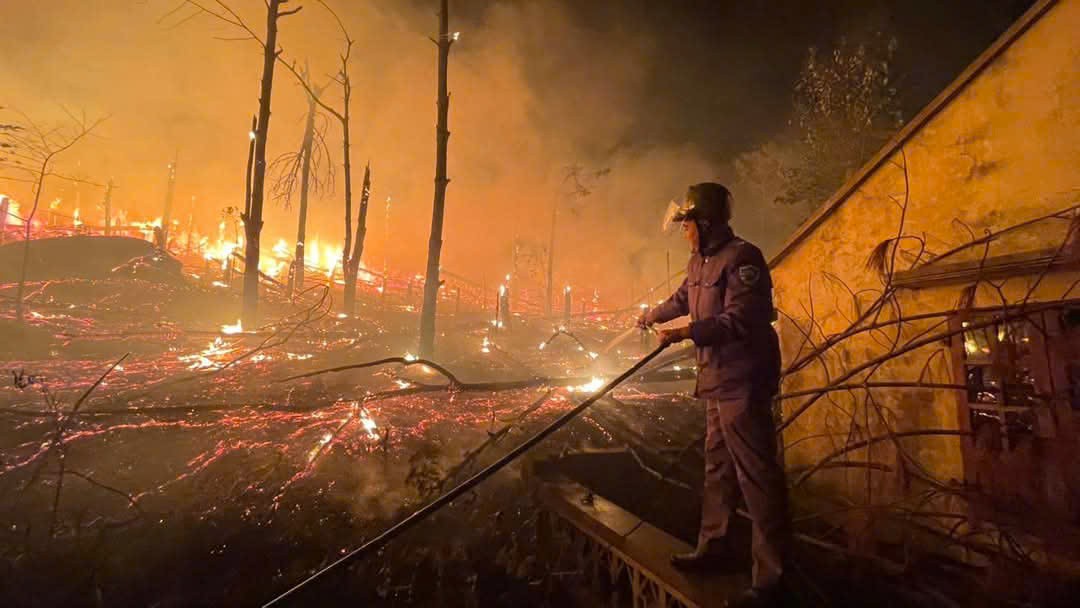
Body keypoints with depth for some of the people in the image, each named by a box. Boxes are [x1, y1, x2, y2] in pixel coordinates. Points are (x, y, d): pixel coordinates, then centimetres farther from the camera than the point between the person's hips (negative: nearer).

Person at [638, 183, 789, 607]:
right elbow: (682, 299, 33)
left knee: (756, 475, -4)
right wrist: (653, 316, 47)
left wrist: (687, 333, -29)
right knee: (718, 468, 18)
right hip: (717, 381, 10)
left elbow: (740, 320, -23)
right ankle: (714, 546, 33)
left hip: (742, 383, -10)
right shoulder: (699, 261, 15)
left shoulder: (741, 257, -13)